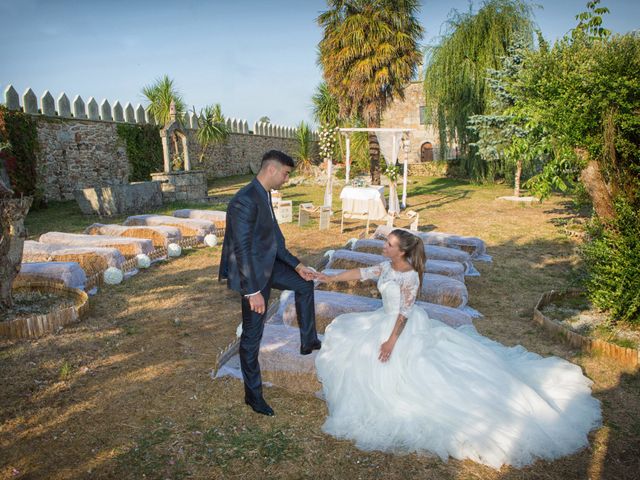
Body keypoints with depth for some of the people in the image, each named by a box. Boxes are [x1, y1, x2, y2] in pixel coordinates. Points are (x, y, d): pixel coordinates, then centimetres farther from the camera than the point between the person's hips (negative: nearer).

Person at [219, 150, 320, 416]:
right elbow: (242, 249, -28)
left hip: (268, 265, 9)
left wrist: (296, 264, 12)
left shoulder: (264, 196, 4)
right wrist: (253, 291, -26)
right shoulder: (245, 201, -26)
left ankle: (308, 341, 36)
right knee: (252, 335, 4)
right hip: (252, 273, -9)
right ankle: (253, 393, 22)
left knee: (304, 284, 23)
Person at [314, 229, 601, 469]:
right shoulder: (387, 266, -3)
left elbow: (404, 313, -25)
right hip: (386, 320, 10)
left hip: (406, 329, -9)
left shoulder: (409, 276, -27)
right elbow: (362, 273, 6)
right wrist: (331, 279, 6)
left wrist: (391, 341, -24)